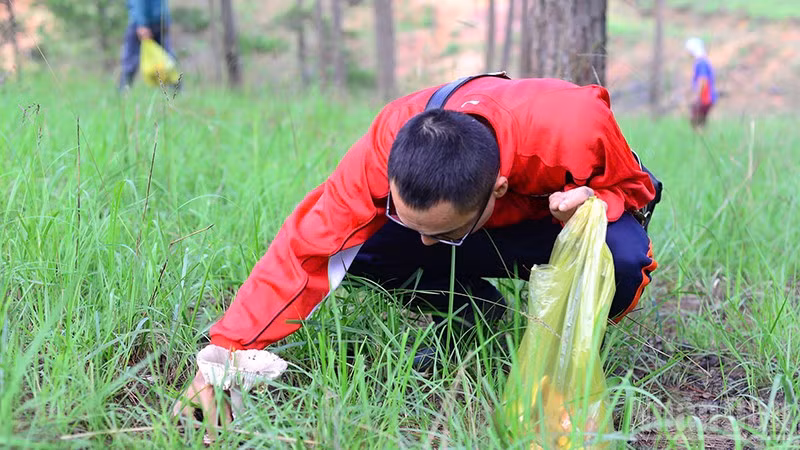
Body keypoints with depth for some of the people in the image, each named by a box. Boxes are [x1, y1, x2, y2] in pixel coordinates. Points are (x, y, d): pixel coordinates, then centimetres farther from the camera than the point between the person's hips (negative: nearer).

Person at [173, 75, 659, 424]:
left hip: (560, 215, -2)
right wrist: (227, 351, -38)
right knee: (356, 244, -26)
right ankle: (476, 315, -1)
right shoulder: (387, 145, -34)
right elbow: (310, 241, -32)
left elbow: (631, 185, -14)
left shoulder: (574, 129, -39)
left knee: (624, 260, -38)